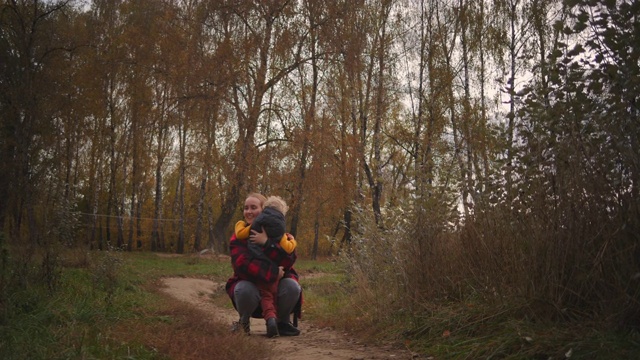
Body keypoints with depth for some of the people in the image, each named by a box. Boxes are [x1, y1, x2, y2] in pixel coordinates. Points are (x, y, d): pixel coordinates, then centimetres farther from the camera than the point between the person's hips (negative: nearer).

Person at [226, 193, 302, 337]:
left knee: (292, 286, -29)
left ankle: (283, 322, 1)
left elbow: (288, 260, -21)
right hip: (250, 283, -1)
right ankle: (243, 321, -1)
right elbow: (242, 264, -24)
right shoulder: (238, 237, -7)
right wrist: (272, 272, -31)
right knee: (244, 290, -35)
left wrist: (267, 243, -33)